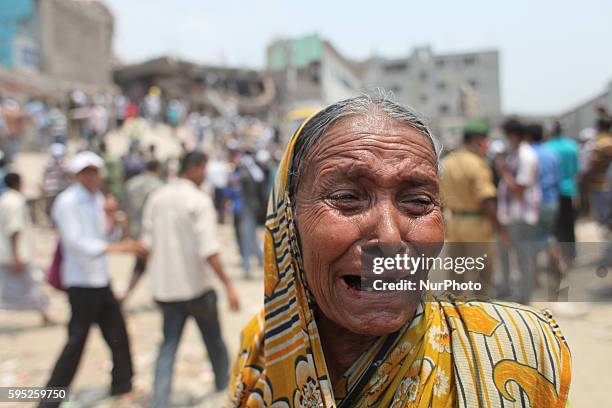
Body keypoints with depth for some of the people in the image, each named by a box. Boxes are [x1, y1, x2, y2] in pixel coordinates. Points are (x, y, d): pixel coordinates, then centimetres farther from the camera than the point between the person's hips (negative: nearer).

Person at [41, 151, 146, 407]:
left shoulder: (98, 199, 10)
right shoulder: (68, 202, -14)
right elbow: (76, 242, -23)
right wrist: (117, 247, -30)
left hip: (101, 279, 8)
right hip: (81, 282, -8)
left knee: (117, 333, 15)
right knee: (76, 340, -2)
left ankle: (122, 384, 32)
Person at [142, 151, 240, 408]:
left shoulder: (156, 199, 5)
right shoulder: (199, 201, -14)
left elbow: (149, 244, 7)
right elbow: (208, 250, -22)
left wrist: (156, 281, 18)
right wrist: (228, 286, -19)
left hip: (166, 288, 5)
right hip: (196, 287, -5)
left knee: (168, 346, 10)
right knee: (214, 341, 16)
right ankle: (226, 387, 37)